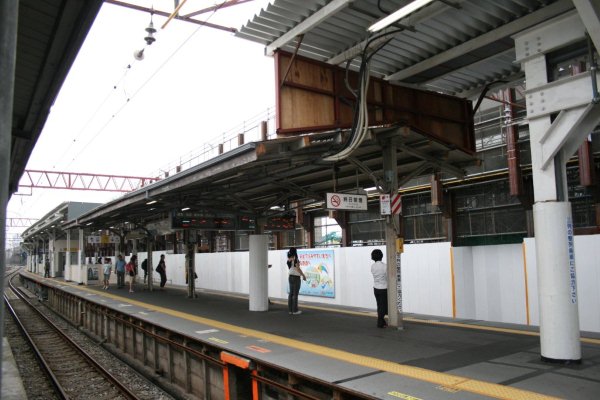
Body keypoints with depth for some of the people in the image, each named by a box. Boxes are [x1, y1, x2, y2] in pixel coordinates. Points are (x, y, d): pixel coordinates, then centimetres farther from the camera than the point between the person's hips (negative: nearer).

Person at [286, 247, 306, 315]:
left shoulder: (289, 260, 7)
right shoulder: (295, 259, -17)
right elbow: (298, 268, -19)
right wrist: (303, 275, -8)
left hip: (290, 277, 8)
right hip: (296, 277, -8)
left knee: (291, 293, 11)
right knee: (295, 294, -3)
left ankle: (290, 310, 13)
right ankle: (295, 310, 0)